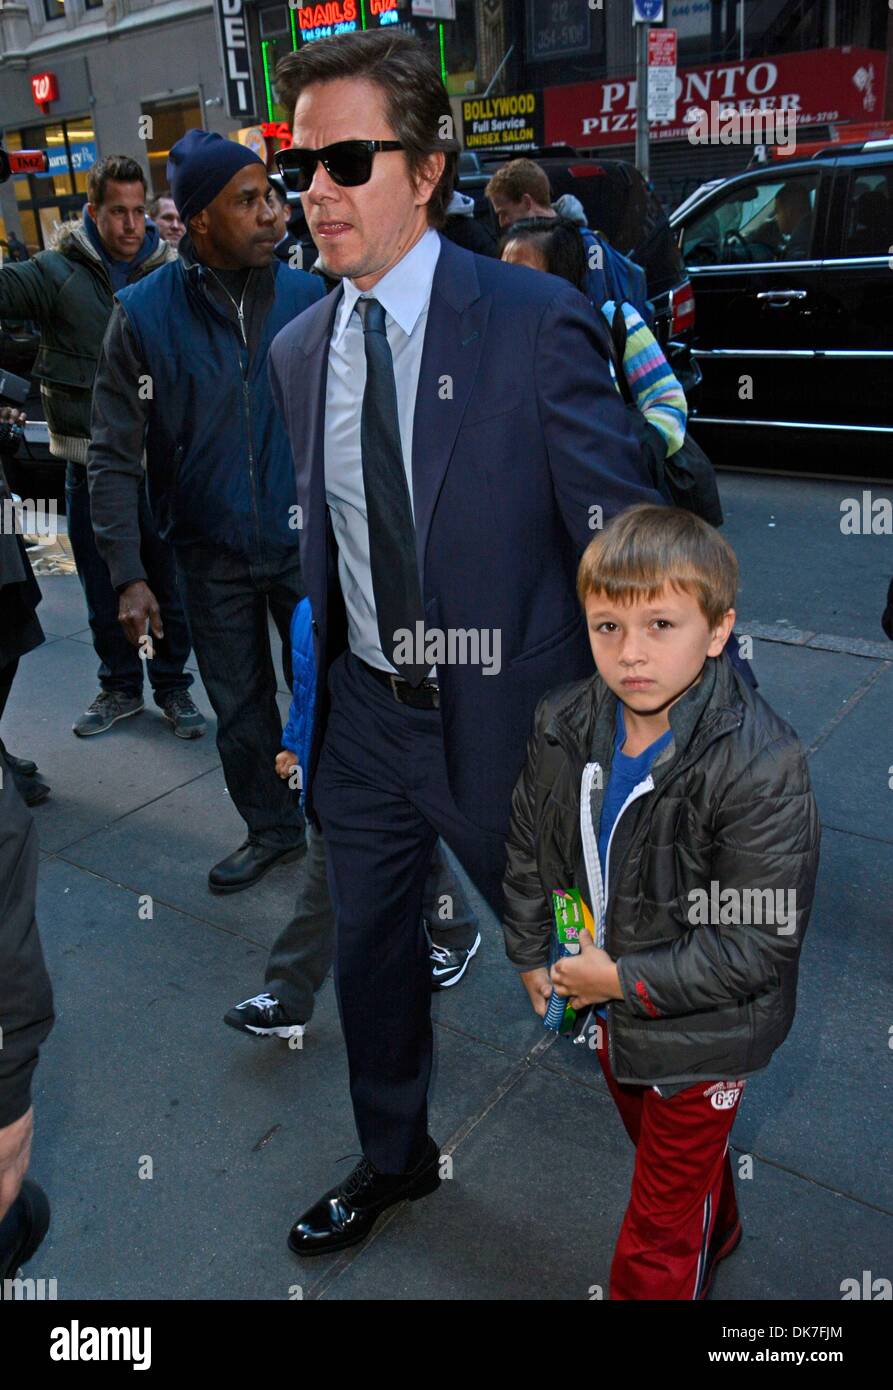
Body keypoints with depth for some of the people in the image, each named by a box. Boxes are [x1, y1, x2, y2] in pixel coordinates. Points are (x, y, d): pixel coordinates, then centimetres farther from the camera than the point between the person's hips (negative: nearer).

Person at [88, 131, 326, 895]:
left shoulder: (310, 297, -4)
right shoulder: (144, 313, -7)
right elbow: (114, 456, -5)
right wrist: (129, 574, -11)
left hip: (308, 544, 0)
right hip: (212, 556, 1)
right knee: (240, 709, 14)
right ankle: (273, 828, 36)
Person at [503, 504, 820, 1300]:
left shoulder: (761, 765, -31)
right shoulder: (565, 726, -13)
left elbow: (757, 943, -26)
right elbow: (529, 846, 4)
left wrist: (627, 979, -23)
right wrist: (532, 955, 4)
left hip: (699, 1032, -6)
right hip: (609, 1005, 7)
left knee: (662, 1225, 12)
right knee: (658, 1146, 33)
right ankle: (717, 1236, 64)